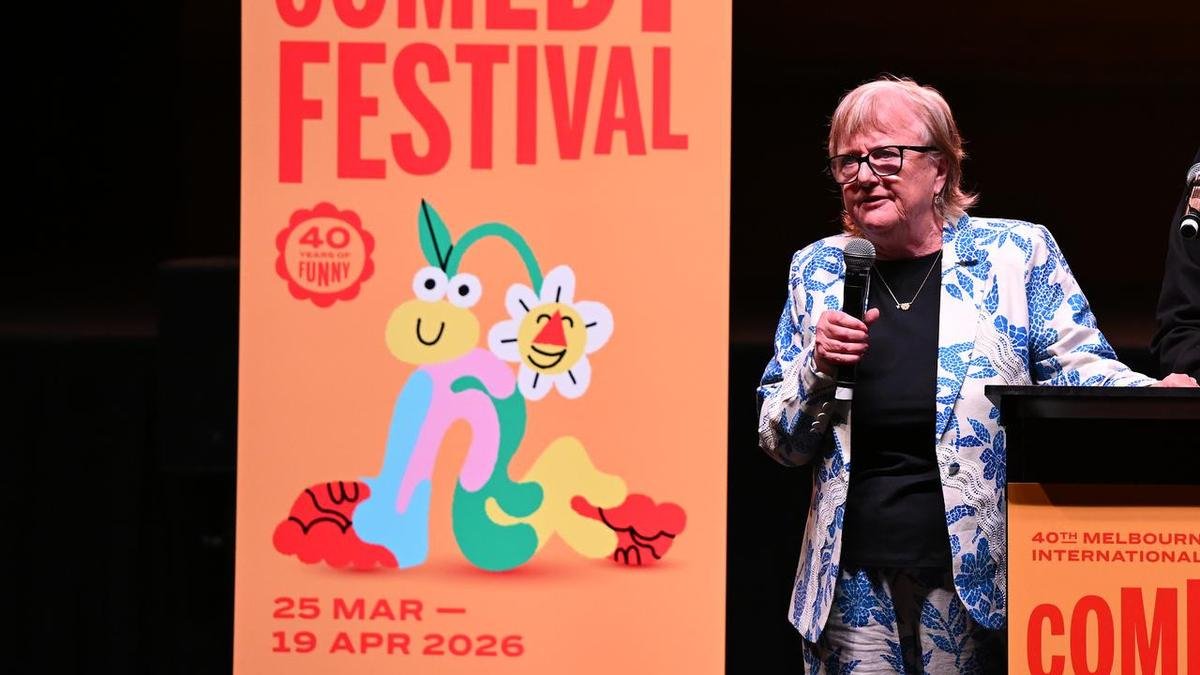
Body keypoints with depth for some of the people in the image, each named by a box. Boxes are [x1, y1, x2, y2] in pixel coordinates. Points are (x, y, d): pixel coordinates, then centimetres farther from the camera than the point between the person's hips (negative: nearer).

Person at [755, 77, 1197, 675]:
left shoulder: (1017, 254, 2)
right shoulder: (818, 270, 10)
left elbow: (1081, 374, -3)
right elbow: (780, 443, 12)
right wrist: (819, 368, -8)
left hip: (981, 577, -2)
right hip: (854, 579, 2)